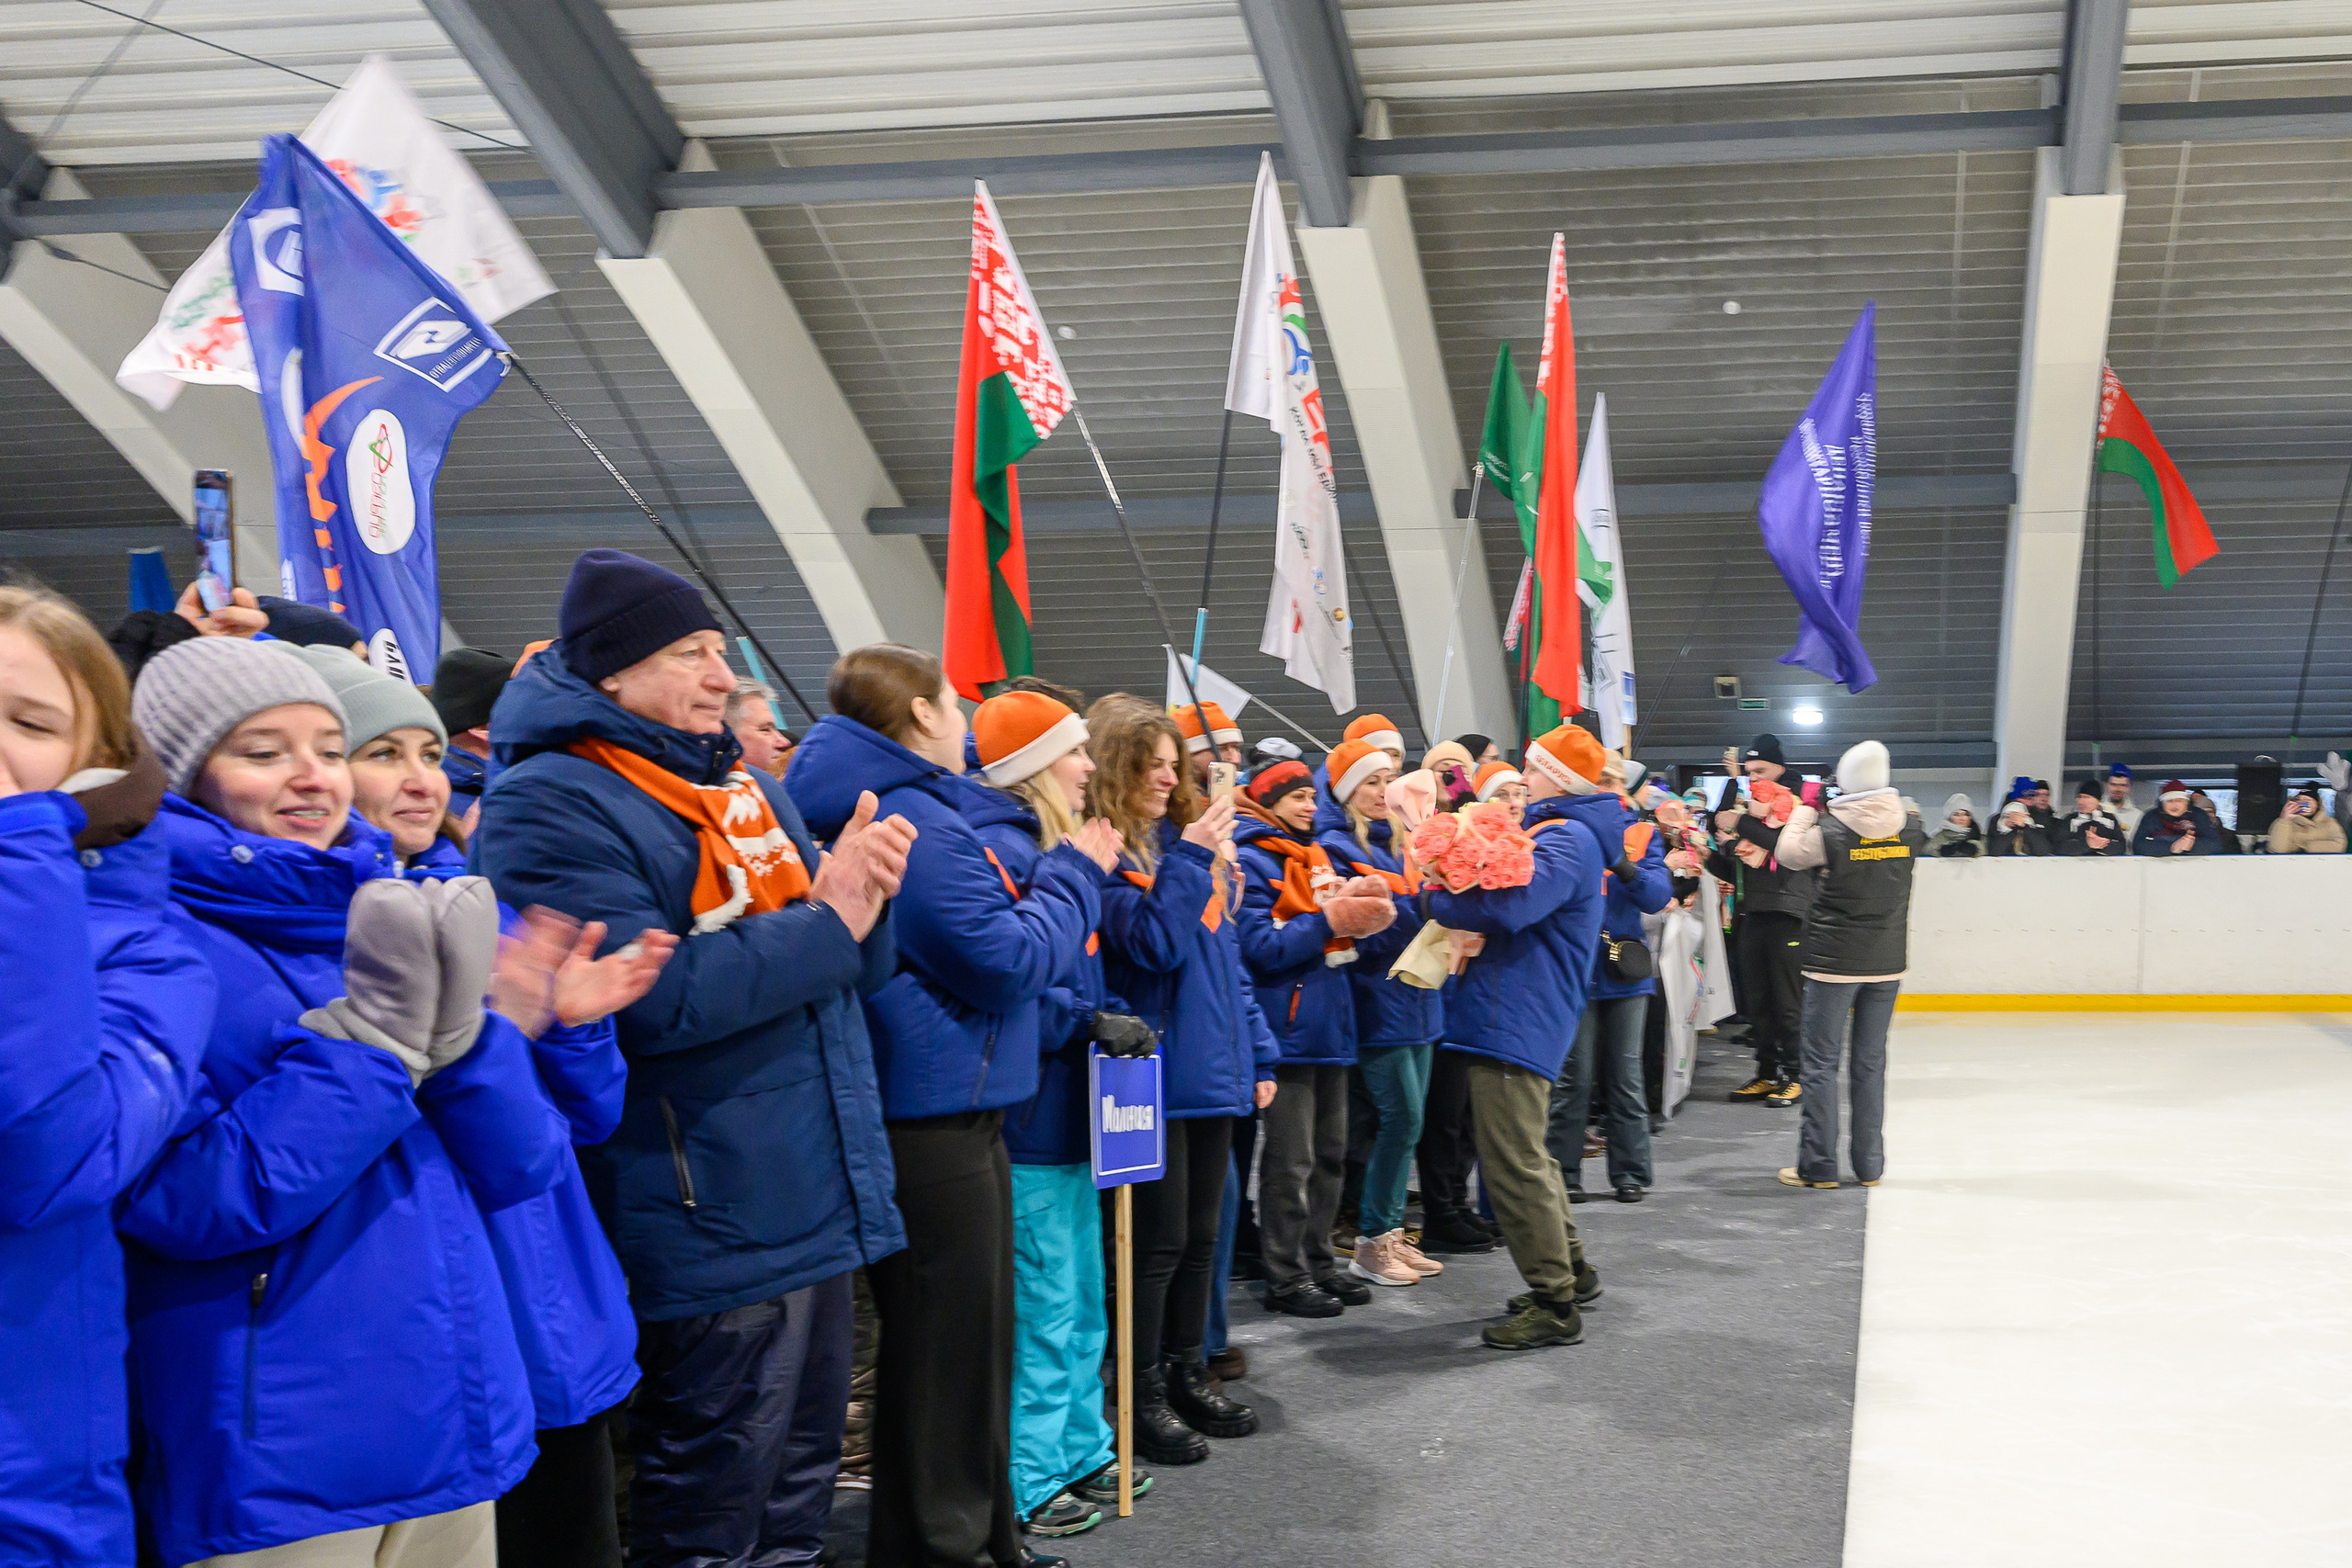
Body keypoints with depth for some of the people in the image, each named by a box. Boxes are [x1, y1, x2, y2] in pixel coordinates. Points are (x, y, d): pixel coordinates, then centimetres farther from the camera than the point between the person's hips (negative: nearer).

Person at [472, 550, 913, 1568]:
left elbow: (848, 972, 16)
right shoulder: (553, 804, -12)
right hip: (710, 1217, -8)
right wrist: (825, 923, -17)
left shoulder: (746, 787, 13)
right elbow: (650, 995, -24)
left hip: (819, 1205, 8)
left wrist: (865, 895, -7)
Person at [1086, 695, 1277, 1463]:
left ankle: (1188, 1374, 28)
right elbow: (1152, 945, -21)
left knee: (1201, 1235, 15)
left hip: (1212, 1068, 8)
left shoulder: (1186, 839, 13)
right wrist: (1187, 862, -19)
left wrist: (1259, 1054, 14)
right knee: (1159, 1242, -1)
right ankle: (1144, 1398, 11)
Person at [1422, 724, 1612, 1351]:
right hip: (1510, 1017, 11)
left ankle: (1555, 1305, -1)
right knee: (1525, 1156, 21)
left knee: (1514, 1162, -7)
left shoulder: (1565, 840, -15)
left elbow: (1510, 903, -30)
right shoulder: (1554, 831, 20)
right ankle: (1569, 1269, 33)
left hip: (1517, 1022, -11)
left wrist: (1433, 899, -16)